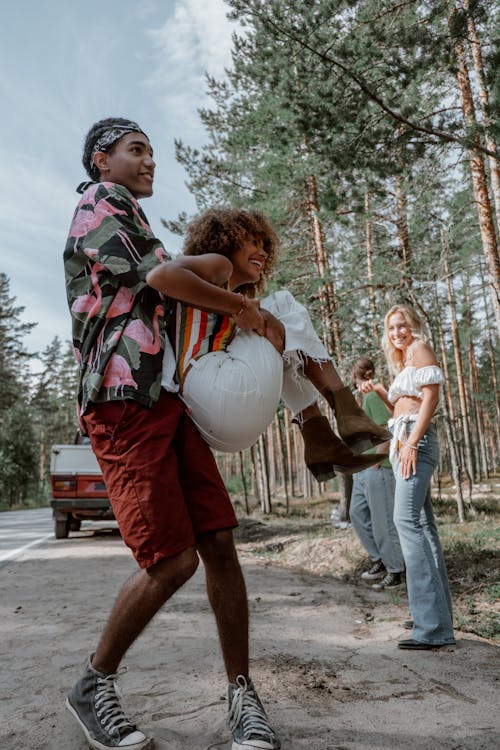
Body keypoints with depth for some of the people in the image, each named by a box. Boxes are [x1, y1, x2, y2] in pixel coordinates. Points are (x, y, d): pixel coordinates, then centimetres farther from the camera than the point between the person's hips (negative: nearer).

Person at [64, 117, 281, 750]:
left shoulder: (133, 226, 30)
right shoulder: (99, 200, 2)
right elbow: (164, 276, -11)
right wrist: (240, 306, 1)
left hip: (167, 401, 9)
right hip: (123, 402, -9)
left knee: (219, 543, 0)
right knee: (172, 560, -11)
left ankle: (241, 694, 11)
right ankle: (93, 688, 13)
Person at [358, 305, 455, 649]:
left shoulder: (421, 350, 1)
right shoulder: (403, 362, 27)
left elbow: (431, 396, -12)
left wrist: (412, 442, -20)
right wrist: (379, 391, 14)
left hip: (417, 439, -10)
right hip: (403, 441, 10)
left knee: (407, 519, -20)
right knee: (423, 524, 7)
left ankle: (431, 626, -21)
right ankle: (441, 624, 13)